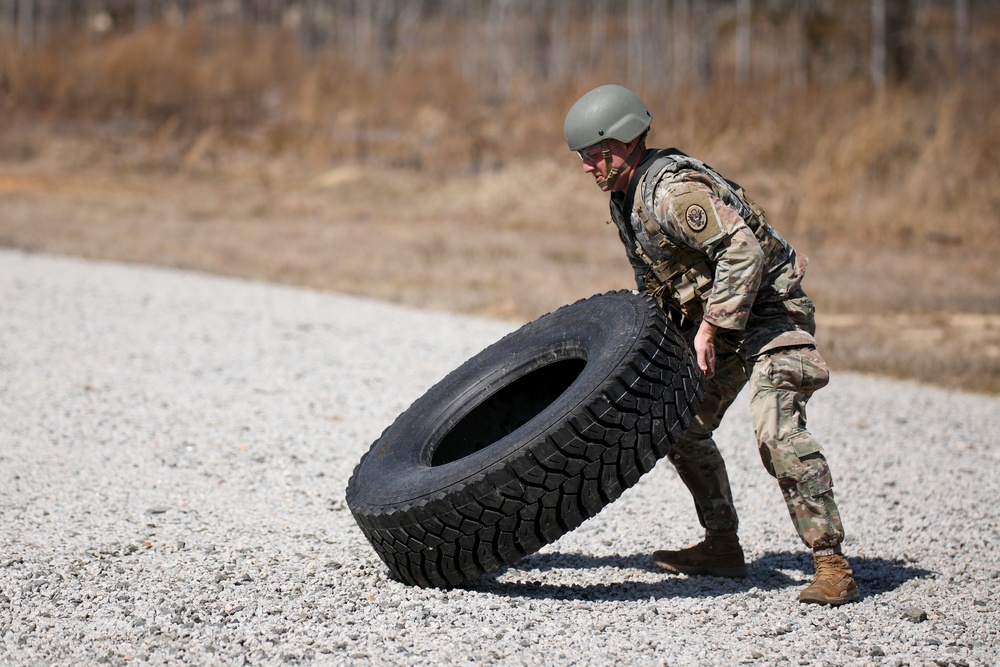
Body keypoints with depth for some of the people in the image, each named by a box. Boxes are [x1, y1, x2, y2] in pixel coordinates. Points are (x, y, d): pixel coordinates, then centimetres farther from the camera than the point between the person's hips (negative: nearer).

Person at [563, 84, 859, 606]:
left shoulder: (673, 189, -25)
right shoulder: (625, 196, 6)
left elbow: (744, 252, -31)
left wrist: (709, 328, -28)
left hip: (767, 307, -11)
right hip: (714, 314, 11)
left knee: (775, 426, -25)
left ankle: (831, 564, -26)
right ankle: (722, 547, 25)